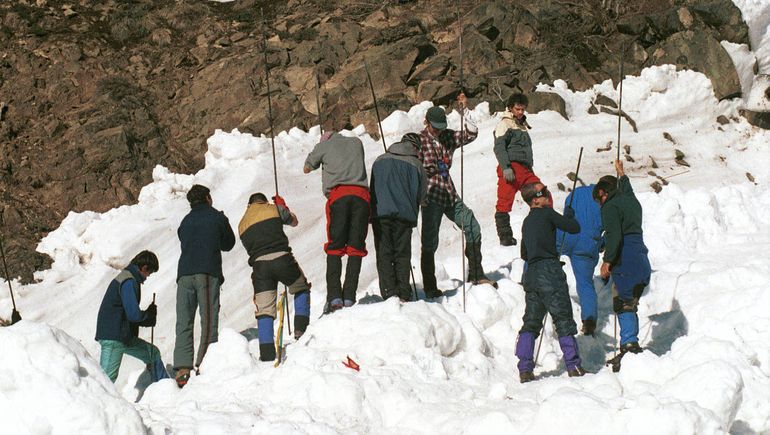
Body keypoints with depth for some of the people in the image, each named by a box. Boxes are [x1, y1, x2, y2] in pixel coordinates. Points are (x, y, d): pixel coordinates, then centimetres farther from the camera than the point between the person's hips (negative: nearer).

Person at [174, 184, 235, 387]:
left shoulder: (185, 221, 20)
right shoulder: (217, 217, 8)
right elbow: (229, 243, 18)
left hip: (184, 274, 4)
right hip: (208, 273, -4)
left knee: (184, 323, 2)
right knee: (209, 321, -5)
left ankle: (182, 368, -11)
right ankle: (204, 365, -18)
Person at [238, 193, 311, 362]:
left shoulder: (242, 224, 23)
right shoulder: (274, 209, 13)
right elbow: (293, 221, 29)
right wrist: (282, 206, 47)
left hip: (259, 264, 2)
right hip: (281, 258, -2)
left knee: (264, 310, 5)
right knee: (301, 288, 26)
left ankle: (267, 353, -3)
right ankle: (301, 328, 15)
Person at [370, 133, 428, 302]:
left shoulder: (380, 161, 13)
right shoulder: (416, 165, 6)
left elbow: (372, 187, 16)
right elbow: (421, 195, 11)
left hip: (380, 213, 1)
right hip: (405, 215, -1)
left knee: (384, 255, 2)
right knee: (403, 255, 7)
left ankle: (389, 292, -11)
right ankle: (404, 295, -2)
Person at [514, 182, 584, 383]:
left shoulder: (527, 222, 18)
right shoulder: (548, 214, -5)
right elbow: (574, 228, -3)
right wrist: (569, 214, 18)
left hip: (531, 274, 7)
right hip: (550, 272, -7)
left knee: (531, 322, 9)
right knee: (564, 321, -2)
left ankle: (524, 369, 1)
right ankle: (573, 366, -3)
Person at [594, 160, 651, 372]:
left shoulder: (610, 207, -6)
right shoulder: (631, 201, 20)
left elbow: (614, 235, -19)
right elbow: (628, 191, 46)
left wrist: (607, 261, -21)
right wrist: (622, 174, 63)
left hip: (625, 263, -9)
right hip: (642, 262, 9)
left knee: (623, 306, -13)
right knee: (629, 305, 11)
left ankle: (629, 345, -23)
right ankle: (632, 344, 9)